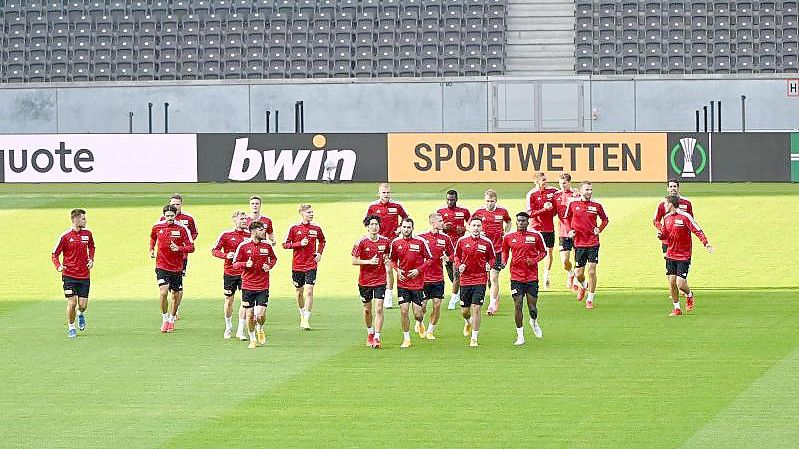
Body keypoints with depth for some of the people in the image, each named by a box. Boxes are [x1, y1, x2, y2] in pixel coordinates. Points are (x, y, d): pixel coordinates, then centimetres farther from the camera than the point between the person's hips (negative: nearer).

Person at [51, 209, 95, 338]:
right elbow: (55, 254, -1)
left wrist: (91, 259, 7)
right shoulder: (65, 236, -9)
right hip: (69, 275, -3)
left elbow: (91, 247, 25)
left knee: (83, 305, 1)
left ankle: (81, 314, 37)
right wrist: (58, 266, -19)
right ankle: (71, 328, 12)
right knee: (72, 303, -8)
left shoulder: (87, 233, 4)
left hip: (84, 276, 3)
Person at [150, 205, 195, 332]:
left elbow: (191, 247, -10)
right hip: (162, 266, 0)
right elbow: (153, 237, 24)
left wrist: (179, 248, -26)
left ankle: (172, 319, 29)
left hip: (177, 267, 0)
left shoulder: (182, 229, -8)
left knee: (176, 296, 7)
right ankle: (165, 319, -1)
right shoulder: (157, 227, 0)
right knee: (163, 292, -17)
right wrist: (151, 249, 11)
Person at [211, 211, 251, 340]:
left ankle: (241, 331, 0)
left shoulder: (249, 235, 3)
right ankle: (228, 328, 28)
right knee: (229, 301, 9)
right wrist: (226, 255, -17)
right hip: (229, 272, -1)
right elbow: (214, 251, -1)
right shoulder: (226, 234, -3)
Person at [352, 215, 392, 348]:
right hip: (365, 280, -1)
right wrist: (369, 261, -19)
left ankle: (377, 337, -10)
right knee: (367, 309, 11)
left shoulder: (385, 241, 1)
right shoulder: (361, 242, -8)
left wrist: (387, 262, -3)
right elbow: (354, 261, -8)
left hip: (380, 280, 1)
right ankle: (370, 333, 33)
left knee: (379, 309, -10)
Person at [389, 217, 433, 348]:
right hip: (403, 282, 2)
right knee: (403, 311, -5)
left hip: (417, 282, -2)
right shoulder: (396, 243, 1)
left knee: (417, 314, -2)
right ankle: (406, 339, 7)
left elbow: (429, 259, 1)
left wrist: (418, 270, -11)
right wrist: (397, 270, -4)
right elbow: (392, 260, 14)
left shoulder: (420, 242, -6)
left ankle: (420, 322, 35)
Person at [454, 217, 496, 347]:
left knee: (476, 308, -10)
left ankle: (474, 338, -2)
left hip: (480, 280, -2)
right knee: (465, 310, 8)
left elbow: (492, 258, 11)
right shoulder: (462, 241, 1)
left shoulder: (487, 242, -2)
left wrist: (489, 265, -10)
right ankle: (468, 322, 45)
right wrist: (459, 265, -6)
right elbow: (456, 256, 13)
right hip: (465, 279, 2)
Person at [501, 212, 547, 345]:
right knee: (518, 306, -4)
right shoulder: (508, 237, 4)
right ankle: (520, 335, 6)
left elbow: (543, 252, 9)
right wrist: (504, 262, -1)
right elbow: (505, 251, 19)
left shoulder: (536, 236, 0)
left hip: (532, 277, -1)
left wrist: (535, 260, -9)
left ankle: (534, 322, 36)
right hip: (516, 277, 1)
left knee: (532, 307, 1)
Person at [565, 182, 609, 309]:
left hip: (593, 243, -1)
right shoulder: (573, 204, 1)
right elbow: (567, 219, 16)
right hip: (579, 243, 1)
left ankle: (590, 300, 3)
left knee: (592, 271, -8)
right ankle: (582, 286, 39)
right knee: (579, 273, 3)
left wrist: (599, 229, -1)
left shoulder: (596, 206, 1)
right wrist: (570, 230, 2)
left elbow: (605, 219, 15)